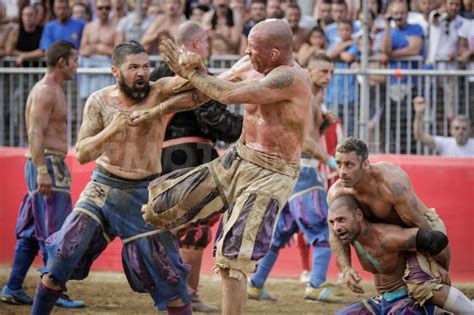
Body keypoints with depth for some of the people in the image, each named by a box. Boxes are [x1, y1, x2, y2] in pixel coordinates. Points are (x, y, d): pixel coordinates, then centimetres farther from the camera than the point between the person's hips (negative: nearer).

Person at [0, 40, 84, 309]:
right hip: (49, 163, -10)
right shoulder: (46, 92, -13)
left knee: (31, 233, 11)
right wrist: (42, 171, -28)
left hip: (49, 166, 10)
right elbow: (36, 133, -21)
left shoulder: (54, 90, 18)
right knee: (54, 233, -8)